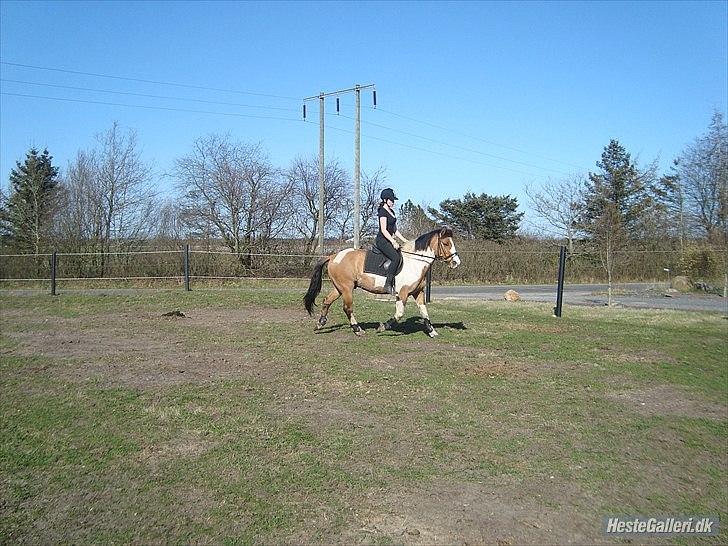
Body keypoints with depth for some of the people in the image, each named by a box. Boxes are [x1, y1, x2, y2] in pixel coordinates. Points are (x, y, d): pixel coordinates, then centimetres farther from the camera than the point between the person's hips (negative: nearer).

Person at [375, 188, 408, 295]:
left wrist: (404, 240, 15)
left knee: (402, 256, -2)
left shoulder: (391, 212, 18)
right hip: (382, 240, -10)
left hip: (389, 240, 10)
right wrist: (393, 242, -24)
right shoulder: (383, 212, -11)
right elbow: (383, 230, -18)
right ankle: (388, 285, -25)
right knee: (396, 258, -26)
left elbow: (395, 229, 22)